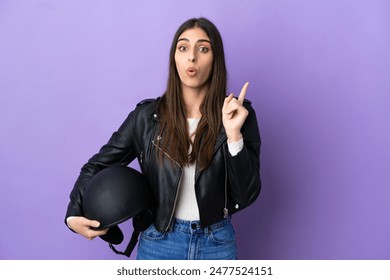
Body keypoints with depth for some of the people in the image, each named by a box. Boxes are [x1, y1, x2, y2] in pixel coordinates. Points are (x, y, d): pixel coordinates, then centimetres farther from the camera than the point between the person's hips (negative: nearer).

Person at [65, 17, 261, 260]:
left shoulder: (238, 113, -8)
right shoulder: (147, 116, -7)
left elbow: (247, 195, -11)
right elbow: (98, 165, 5)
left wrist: (234, 135, -21)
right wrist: (73, 214, -8)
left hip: (217, 243, 0)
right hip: (159, 241, 1)